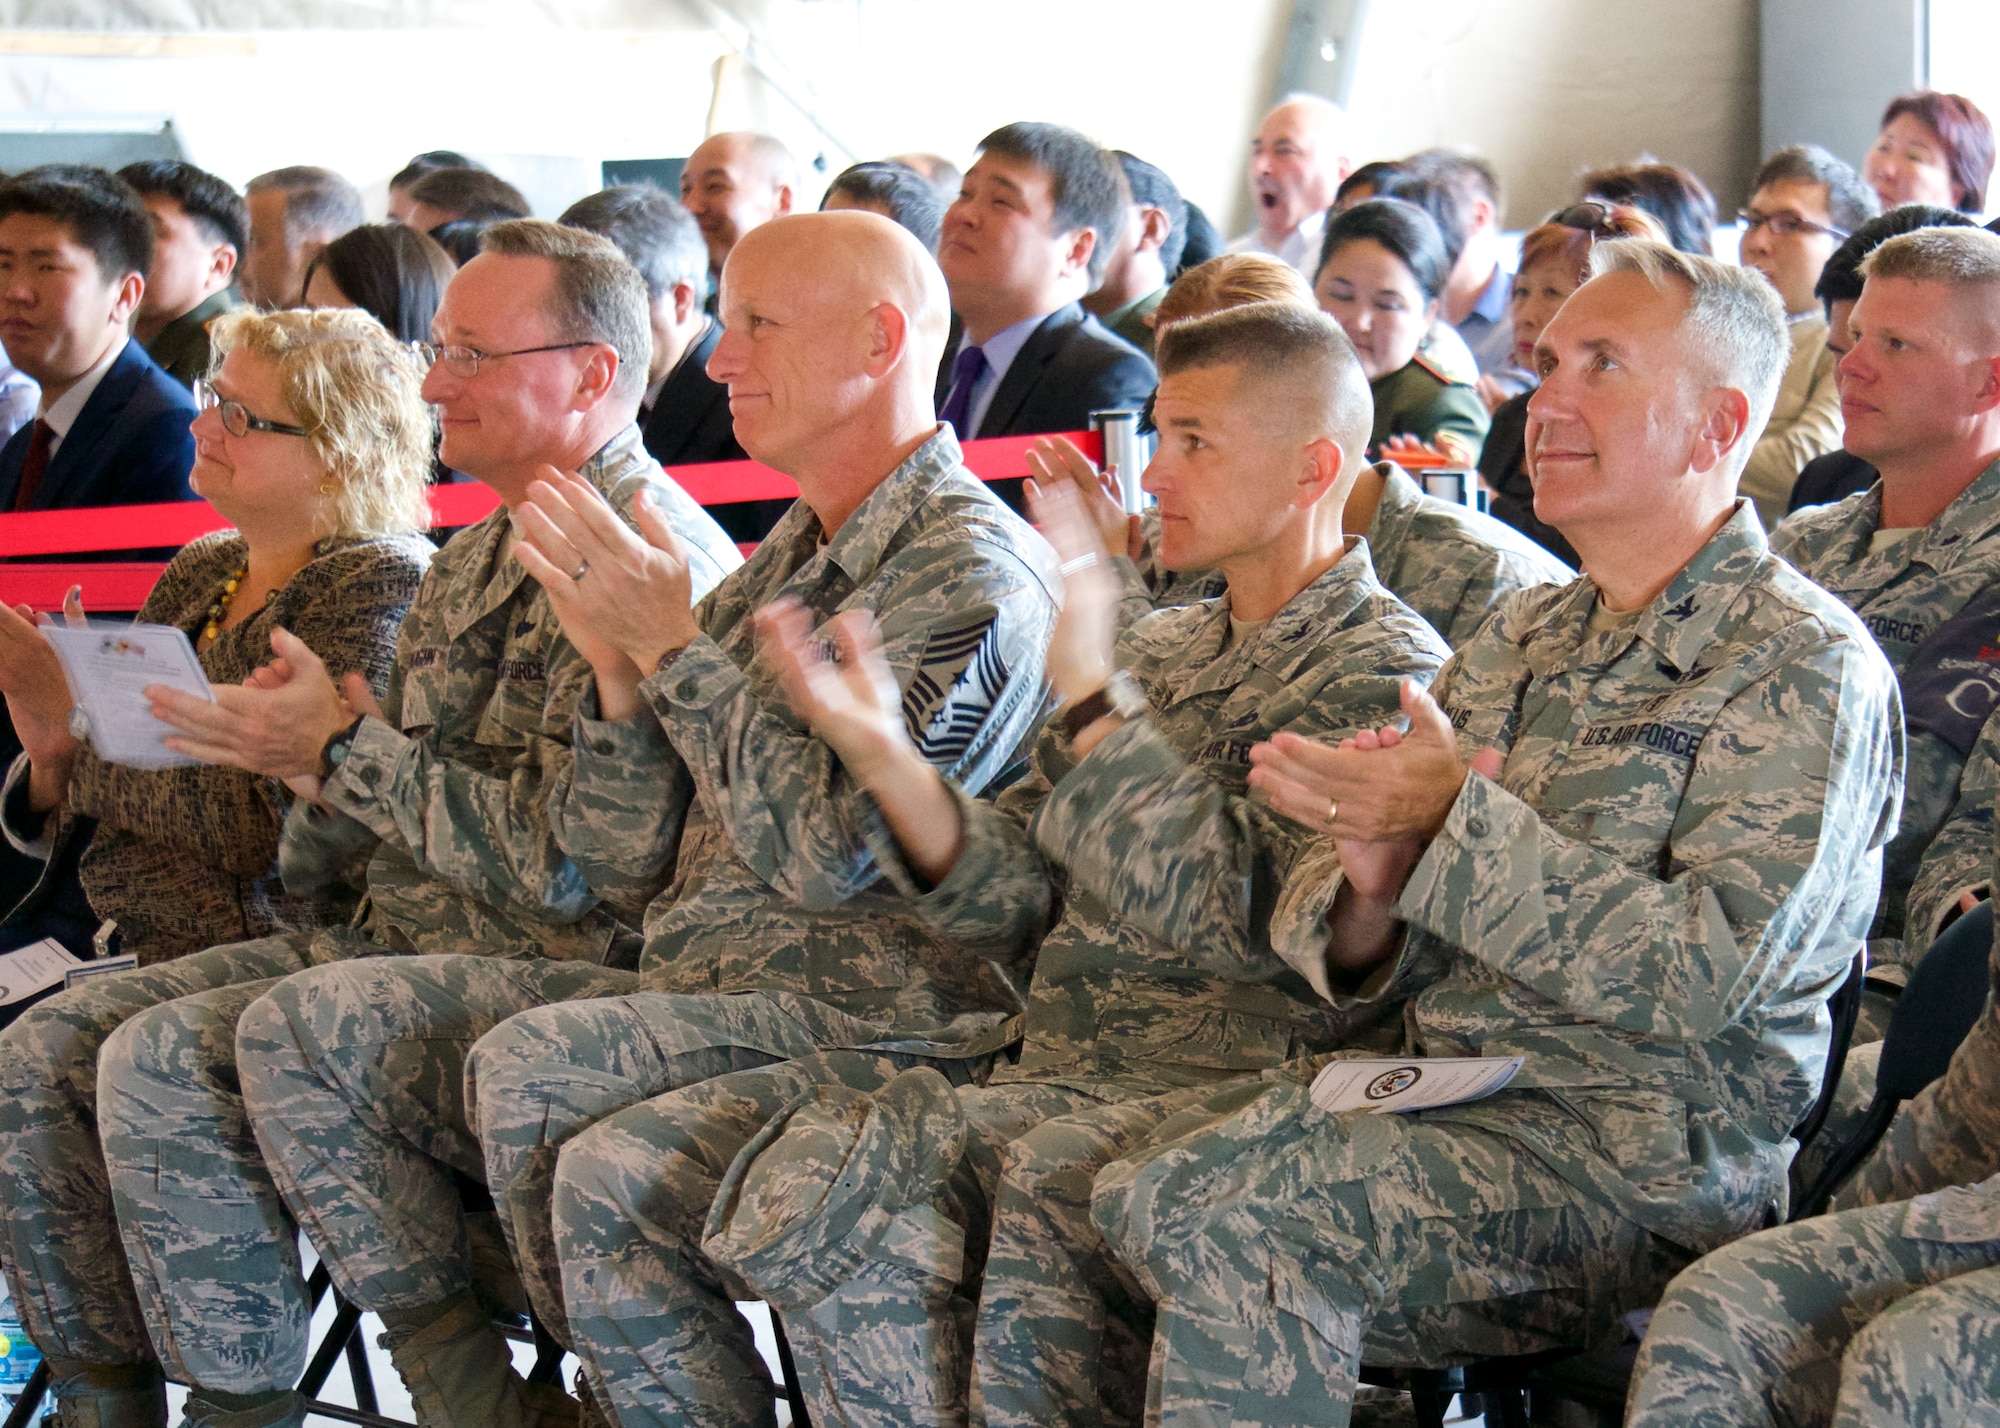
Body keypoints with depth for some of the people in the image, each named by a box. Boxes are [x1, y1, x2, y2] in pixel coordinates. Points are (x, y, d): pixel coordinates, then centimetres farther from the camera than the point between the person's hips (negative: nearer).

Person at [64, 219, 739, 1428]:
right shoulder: (478, 561, 16)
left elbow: (562, 862, -23)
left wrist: (345, 749, -15)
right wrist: (304, 751, -3)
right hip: (400, 935, 10)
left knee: (168, 1060, -23)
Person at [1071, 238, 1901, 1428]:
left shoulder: (1806, 669, -5)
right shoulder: (1520, 641, 18)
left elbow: (1714, 971, -19)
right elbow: (1358, 971, 17)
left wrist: (1458, 826, -16)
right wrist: (1370, 890, -8)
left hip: (1647, 1160, -8)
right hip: (1428, 1093, 8)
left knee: (1211, 1207, -28)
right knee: (1052, 1174, -9)